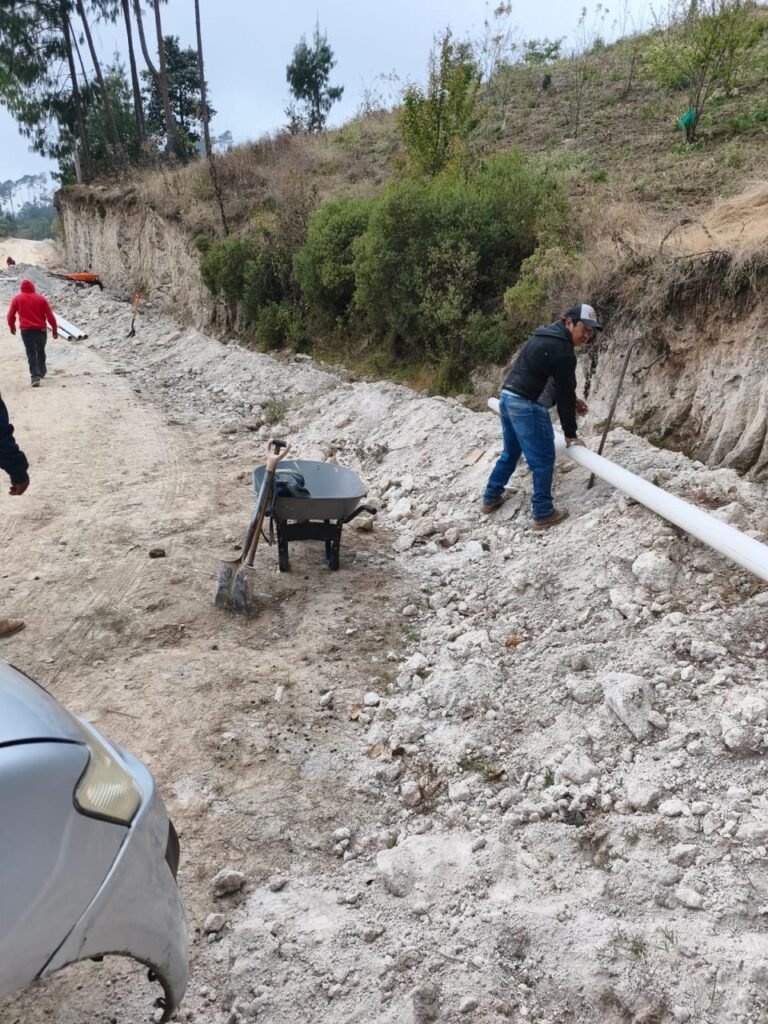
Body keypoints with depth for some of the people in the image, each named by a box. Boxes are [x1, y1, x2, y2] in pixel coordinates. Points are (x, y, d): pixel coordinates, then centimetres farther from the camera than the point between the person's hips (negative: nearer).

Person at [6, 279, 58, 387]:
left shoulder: (16, 299, 2)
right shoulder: (41, 299, 3)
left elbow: (11, 315, 5)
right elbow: (50, 315, 0)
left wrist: (12, 326, 22)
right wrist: (54, 329, 7)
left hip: (26, 330, -2)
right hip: (41, 330, 2)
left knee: (31, 354, -5)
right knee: (41, 351, 22)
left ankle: (35, 376, -20)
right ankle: (41, 372, 35)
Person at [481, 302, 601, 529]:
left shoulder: (545, 336, 16)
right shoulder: (562, 351, -15)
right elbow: (564, 392, -11)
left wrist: (572, 400, 19)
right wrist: (570, 433, -4)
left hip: (507, 397, 10)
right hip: (526, 406, -10)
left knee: (510, 452, 24)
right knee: (543, 460, -1)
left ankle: (491, 498, 34)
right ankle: (543, 514, 6)